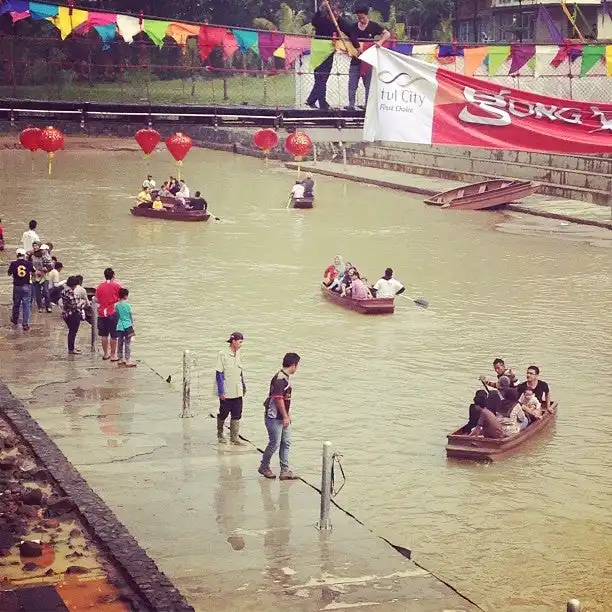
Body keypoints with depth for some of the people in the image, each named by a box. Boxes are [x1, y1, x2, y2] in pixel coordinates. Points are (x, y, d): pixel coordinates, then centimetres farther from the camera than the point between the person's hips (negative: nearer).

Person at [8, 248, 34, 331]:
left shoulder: (13, 263, -7)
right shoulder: (29, 263, -6)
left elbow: (9, 274, 6)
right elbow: (33, 272, 9)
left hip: (17, 286, 1)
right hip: (27, 286, -1)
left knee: (16, 304, 20)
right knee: (26, 305, 2)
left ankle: (15, 320, 39)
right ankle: (25, 324, -3)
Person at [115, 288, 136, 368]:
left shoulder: (117, 305, 2)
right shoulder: (127, 305, -11)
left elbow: (117, 315, 8)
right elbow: (131, 316, -4)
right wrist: (132, 324, 9)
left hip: (119, 327, 5)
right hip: (127, 326, -5)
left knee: (120, 343, 13)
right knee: (128, 344, -3)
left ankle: (120, 359, 20)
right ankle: (128, 361, -4)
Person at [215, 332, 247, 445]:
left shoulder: (238, 354, 7)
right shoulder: (222, 354, -14)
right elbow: (219, 373, -14)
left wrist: (243, 387, 20)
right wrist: (221, 392, -16)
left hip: (237, 391, 6)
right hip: (226, 392, -6)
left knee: (237, 415, 3)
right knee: (223, 413, 8)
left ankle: (234, 437, 10)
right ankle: (220, 435, 27)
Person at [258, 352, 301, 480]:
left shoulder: (286, 377, 11)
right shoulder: (279, 379, -21)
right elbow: (278, 399, -23)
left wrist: (288, 414, 21)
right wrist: (285, 417, -19)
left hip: (282, 417, 10)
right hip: (274, 417, -10)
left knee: (286, 443, 8)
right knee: (275, 443, -1)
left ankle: (285, 471, 11)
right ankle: (264, 467, 18)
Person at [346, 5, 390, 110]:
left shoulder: (373, 26, -2)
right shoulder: (353, 27, 6)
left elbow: (387, 34, -4)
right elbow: (349, 41, 10)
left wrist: (380, 41, -21)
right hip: (355, 60, 3)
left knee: (369, 85, 3)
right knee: (352, 85, -1)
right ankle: (351, 105, 3)